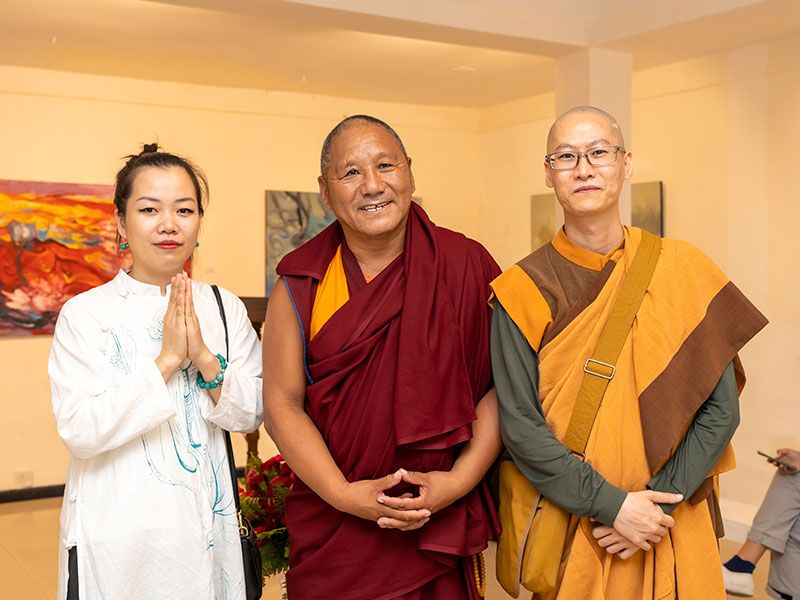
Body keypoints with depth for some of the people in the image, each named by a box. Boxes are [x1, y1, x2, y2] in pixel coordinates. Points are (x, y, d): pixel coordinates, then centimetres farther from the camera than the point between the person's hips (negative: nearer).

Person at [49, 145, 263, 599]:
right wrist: (166, 360, -21)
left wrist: (205, 358, -17)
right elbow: (79, 431, -16)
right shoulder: (84, 314, -8)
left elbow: (252, 414, -1)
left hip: (207, 526, 3)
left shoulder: (225, 308, 2)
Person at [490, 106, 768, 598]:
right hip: (566, 529, -1)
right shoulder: (525, 289, -9)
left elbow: (721, 407, -5)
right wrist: (610, 505, -18)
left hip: (673, 523, 2)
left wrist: (660, 502, -12)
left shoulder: (683, 270, -4)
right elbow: (519, 424, -12)